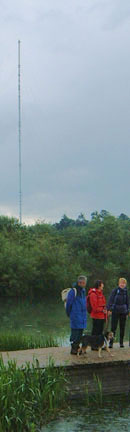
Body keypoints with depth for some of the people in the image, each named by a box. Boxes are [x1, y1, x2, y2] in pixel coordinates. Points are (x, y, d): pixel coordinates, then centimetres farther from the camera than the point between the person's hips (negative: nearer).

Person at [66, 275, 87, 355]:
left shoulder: (83, 290, 12)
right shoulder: (73, 291, -14)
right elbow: (69, 303, -9)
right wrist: (69, 313, 1)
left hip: (82, 315, 8)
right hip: (75, 316, -8)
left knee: (80, 333, 11)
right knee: (75, 332, -6)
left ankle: (77, 347, 20)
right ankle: (73, 349, 0)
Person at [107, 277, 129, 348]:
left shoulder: (125, 291, 6)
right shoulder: (115, 291, -7)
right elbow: (110, 300, -12)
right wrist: (109, 309, -22)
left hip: (123, 312, 4)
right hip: (115, 312, -4)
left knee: (122, 328, 8)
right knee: (113, 327, -4)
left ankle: (121, 342, 18)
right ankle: (111, 343, 0)